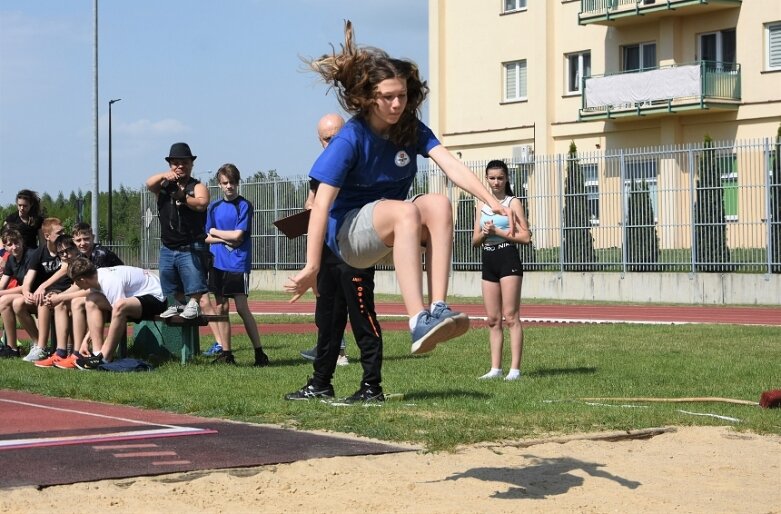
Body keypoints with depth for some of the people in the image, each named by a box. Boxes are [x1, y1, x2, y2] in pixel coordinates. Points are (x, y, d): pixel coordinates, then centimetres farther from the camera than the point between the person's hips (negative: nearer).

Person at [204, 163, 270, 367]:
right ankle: (226, 353, 11)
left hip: (238, 264, -5)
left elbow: (238, 235, -11)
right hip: (218, 264, 5)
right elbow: (206, 238, 7)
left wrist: (215, 232, 2)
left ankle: (259, 353, -3)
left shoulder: (244, 205, -3)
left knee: (242, 308, -8)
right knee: (221, 308, 6)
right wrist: (226, 240, -9)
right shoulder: (214, 207, 11)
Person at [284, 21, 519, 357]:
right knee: (407, 211, -36)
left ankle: (438, 307, -35)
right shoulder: (351, 139, -16)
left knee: (439, 204, -27)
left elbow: (451, 166, -15)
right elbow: (321, 205, -20)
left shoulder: (412, 129, -2)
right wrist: (312, 268, -24)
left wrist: (492, 201, -31)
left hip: (391, 227, 5)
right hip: (348, 232, -5)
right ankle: (418, 323, -47)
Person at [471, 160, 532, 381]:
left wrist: (497, 231, -13)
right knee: (493, 319, 6)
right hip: (488, 260, 6)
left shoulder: (513, 203, -1)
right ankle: (495, 368, 10)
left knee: (511, 317, -8)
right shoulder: (482, 204, 14)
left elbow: (525, 236, -9)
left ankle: (515, 369, -9)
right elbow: (475, 240, 14)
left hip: (508, 258, -6)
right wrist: (484, 233, -7)